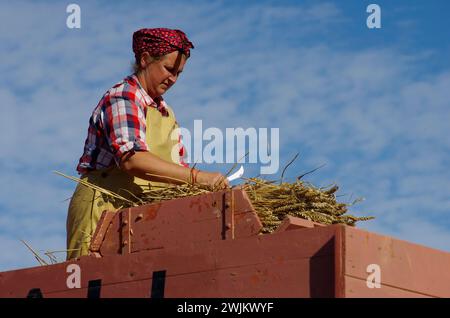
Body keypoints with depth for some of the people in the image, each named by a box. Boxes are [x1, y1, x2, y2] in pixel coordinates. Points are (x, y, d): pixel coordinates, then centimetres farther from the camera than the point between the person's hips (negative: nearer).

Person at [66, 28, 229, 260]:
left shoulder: (166, 113, 20)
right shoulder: (122, 98, -7)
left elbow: (177, 166, 16)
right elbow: (131, 159, -24)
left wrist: (207, 188, -6)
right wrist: (197, 177, -30)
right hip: (104, 207, -8)